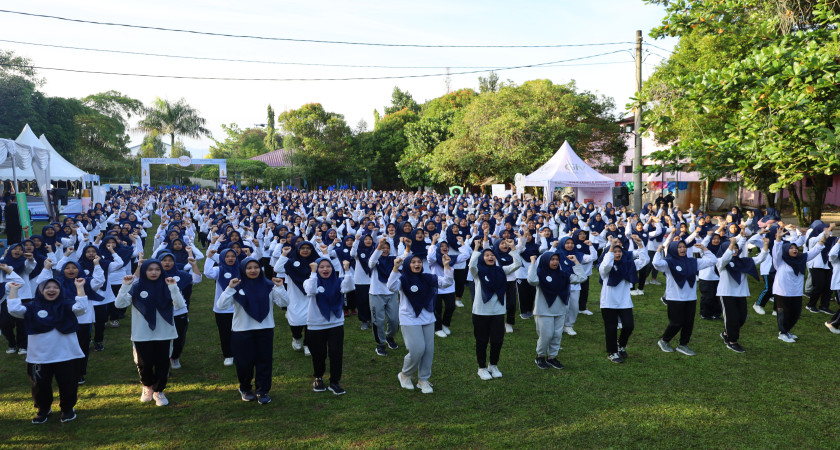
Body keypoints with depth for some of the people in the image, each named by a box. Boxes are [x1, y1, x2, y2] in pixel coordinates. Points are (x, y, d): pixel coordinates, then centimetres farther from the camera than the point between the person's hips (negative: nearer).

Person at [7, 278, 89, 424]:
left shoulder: (66, 306, 0)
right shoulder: (32, 307, 2)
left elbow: (82, 308, -17)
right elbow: (14, 309, -14)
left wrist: (80, 287, -17)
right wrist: (14, 290, -8)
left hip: (67, 356, -1)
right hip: (39, 357, 1)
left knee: (68, 384, 8)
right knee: (40, 385, 14)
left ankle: (67, 408, 33)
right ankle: (43, 409, 40)